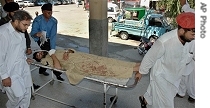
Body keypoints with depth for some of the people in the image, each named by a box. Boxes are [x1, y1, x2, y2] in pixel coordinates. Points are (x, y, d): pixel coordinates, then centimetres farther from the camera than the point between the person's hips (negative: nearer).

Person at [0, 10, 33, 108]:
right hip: (11, 71, -7)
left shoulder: (20, 31, 3)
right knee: (18, 95, 2)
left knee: (27, 93, 14)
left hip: (23, 67, 8)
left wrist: (25, 58, 8)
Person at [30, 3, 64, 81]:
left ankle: (42, 70, 36)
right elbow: (32, 33, -28)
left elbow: (53, 35, -23)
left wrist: (53, 48, -32)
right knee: (49, 54, -19)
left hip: (49, 39, 4)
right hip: (40, 40, -4)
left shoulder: (53, 21, -16)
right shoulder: (38, 20, -23)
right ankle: (57, 73, -10)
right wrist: (37, 34, -53)